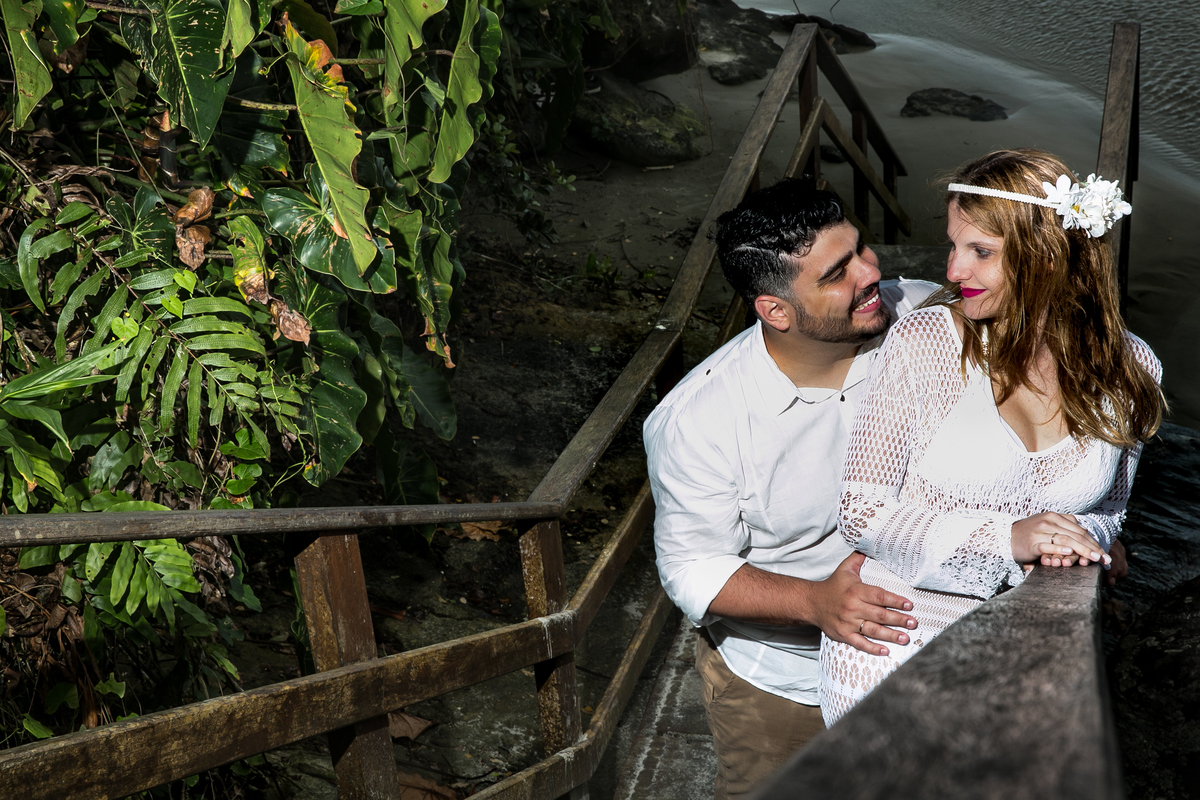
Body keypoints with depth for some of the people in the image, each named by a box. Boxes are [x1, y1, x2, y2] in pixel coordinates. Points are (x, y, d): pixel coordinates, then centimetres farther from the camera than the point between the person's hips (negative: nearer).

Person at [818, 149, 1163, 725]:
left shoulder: (1131, 371, 1)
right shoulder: (923, 342, -9)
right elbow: (860, 511, -9)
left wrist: (1077, 542, -9)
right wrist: (1007, 537, -20)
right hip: (895, 634, -2)